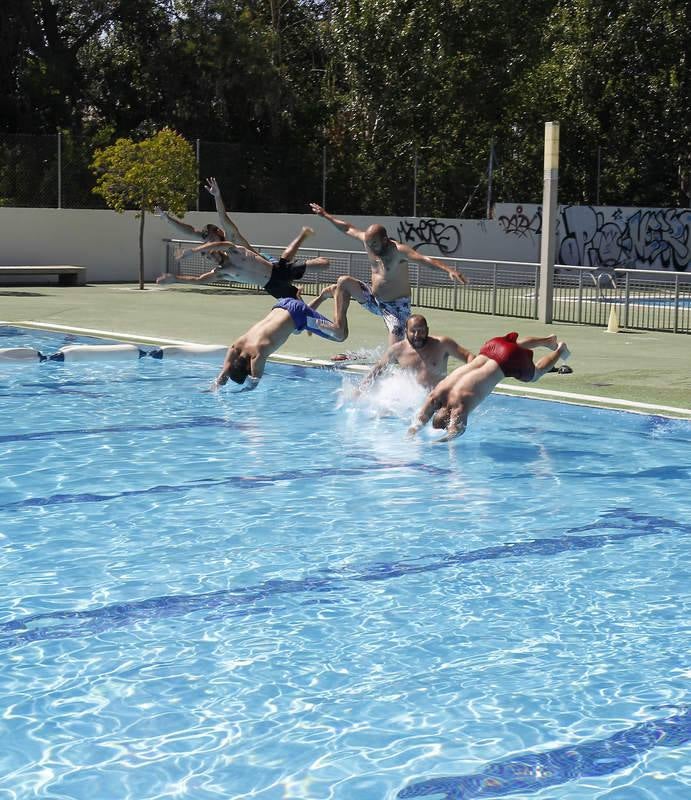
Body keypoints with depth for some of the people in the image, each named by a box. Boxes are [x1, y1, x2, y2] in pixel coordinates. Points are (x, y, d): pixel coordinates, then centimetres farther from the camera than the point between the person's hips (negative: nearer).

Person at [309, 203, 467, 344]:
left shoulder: (398, 250, -25)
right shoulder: (368, 239, -5)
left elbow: (425, 259, -37)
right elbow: (348, 228, 11)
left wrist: (448, 270, -52)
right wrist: (326, 215, 21)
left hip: (396, 306, -7)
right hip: (374, 300, 7)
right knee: (344, 281, -5)